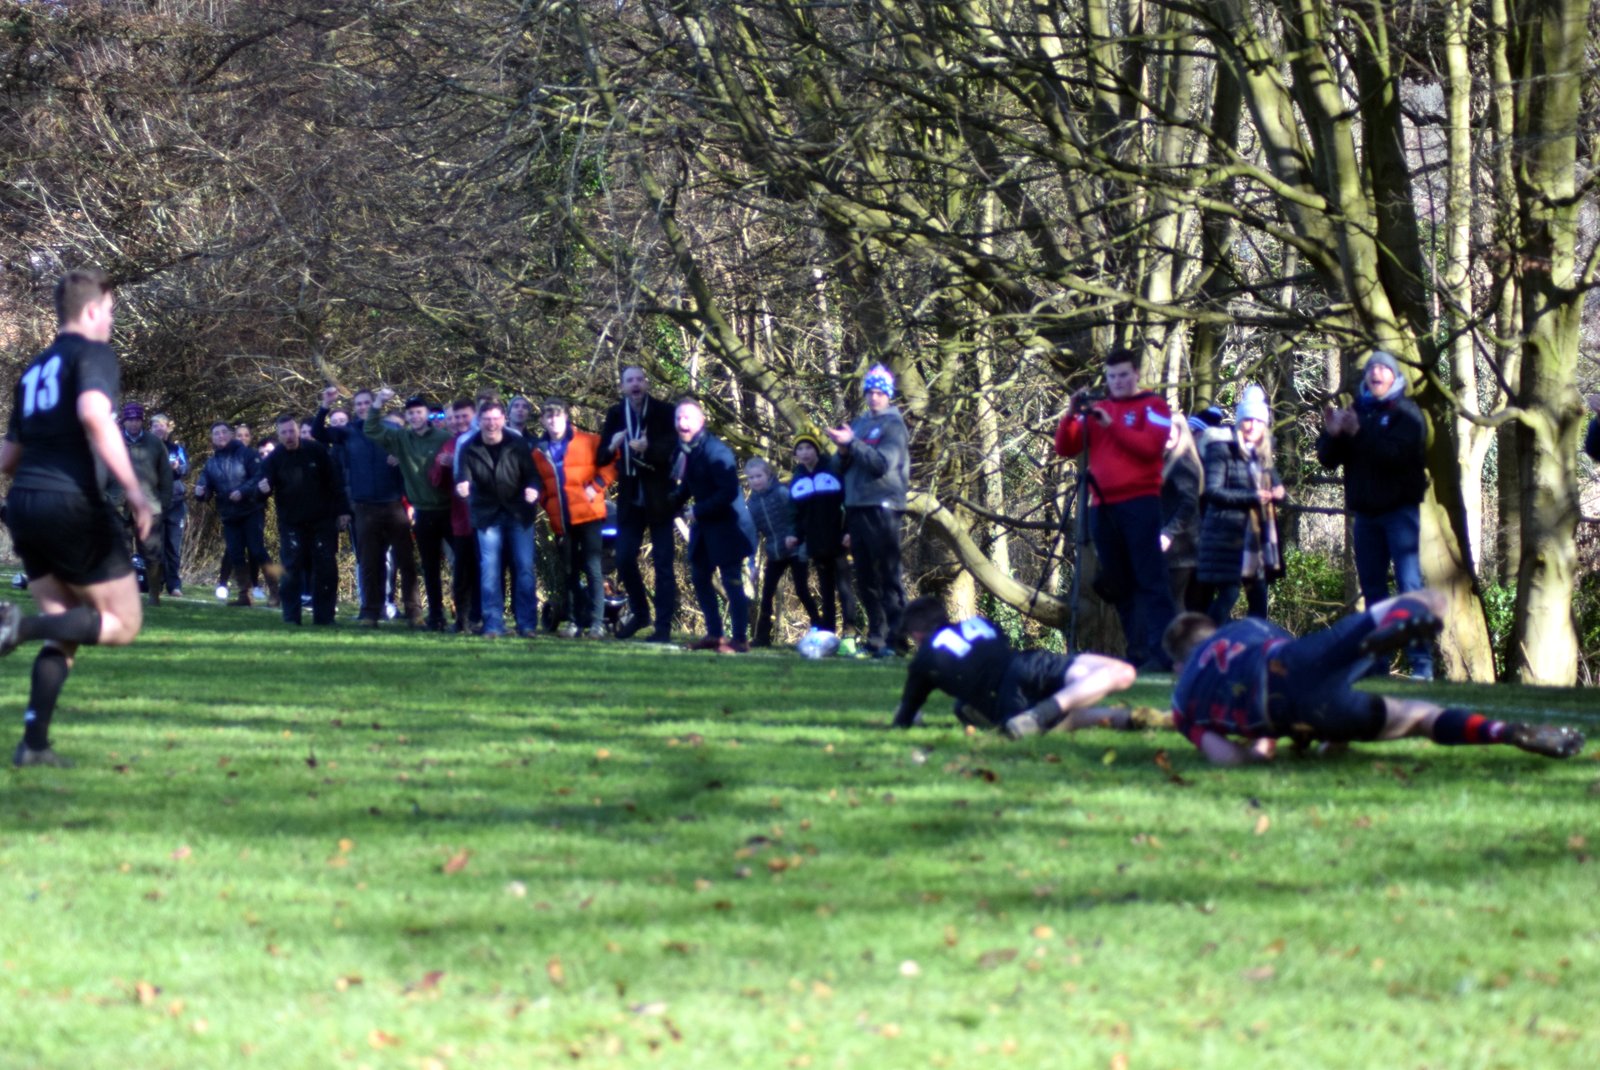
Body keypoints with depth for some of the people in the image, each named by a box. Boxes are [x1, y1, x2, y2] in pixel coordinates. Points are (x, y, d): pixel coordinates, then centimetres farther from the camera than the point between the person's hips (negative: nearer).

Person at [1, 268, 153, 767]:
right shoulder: (93, 354, -2)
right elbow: (94, 413, -22)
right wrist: (134, 490, -23)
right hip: (73, 503, -8)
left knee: (63, 634, 13)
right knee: (123, 624, 1)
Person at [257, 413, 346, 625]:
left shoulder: (317, 451, -5)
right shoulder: (274, 458, -4)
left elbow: (335, 480, 0)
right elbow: (265, 486, -7)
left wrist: (341, 511, -2)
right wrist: (263, 489, -32)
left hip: (322, 520, 0)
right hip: (291, 523, 0)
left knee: (326, 568, 0)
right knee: (292, 569, -4)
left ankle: (324, 616, 7)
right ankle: (291, 617, 0)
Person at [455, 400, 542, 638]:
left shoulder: (517, 445, -2)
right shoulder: (469, 449, -2)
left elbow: (532, 472, -3)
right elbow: (464, 478, -11)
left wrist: (533, 488, -25)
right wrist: (462, 487, -34)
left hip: (518, 514, 0)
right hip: (488, 516, 0)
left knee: (524, 568, -1)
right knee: (489, 570, -3)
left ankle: (527, 624, 3)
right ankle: (493, 624, 2)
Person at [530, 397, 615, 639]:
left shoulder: (589, 442, 1)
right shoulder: (538, 451, 11)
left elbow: (611, 462, -1)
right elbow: (537, 483, 21)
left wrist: (597, 486, -9)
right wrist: (545, 502, 8)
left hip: (588, 515, -4)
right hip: (561, 520, 4)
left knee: (592, 568, -7)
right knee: (567, 573, 8)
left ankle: (596, 622, -7)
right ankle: (573, 621, 13)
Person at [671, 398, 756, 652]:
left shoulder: (715, 450, -20)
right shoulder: (685, 450, 4)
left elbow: (728, 492, -24)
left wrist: (699, 511, -20)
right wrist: (675, 501, -3)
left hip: (727, 526, -9)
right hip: (704, 526, 9)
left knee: (731, 582, -5)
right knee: (700, 578, 13)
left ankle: (740, 639, 1)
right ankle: (715, 634, 22)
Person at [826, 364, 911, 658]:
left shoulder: (893, 425, -2)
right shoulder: (860, 423, 19)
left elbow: (882, 464, -15)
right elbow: (845, 468, 21)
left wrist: (852, 443, -20)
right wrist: (844, 452, 0)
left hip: (882, 509, -7)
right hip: (856, 509, 7)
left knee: (888, 576, -9)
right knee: (865, 581, 7)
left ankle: (895, 639, -10)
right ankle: (875, 638, 11)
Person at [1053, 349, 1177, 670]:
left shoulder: (1152, 406, 3)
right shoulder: (1096, 408, 17)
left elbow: (1151, 447, -13)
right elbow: (1064, 448, 11)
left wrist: (1112, 425, -17)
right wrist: (1072, 415, -4)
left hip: (1140, 503, -6)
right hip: (1103, 507, 6)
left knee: (1150, 579, -10)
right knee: (1119, 583, 5)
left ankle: (1162, 651, -15)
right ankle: (1137, 651, 8)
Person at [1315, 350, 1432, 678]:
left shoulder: (1406, 413, -1)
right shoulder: (1357, 411, 14)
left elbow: (1397, 453, -19)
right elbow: (1328, 458, 11)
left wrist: (1359, 433, -26)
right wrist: (1332, 434, -9)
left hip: (1400, 511, -6)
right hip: (1365, 513, 6)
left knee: (1409, 584, -12)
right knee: (1372, 588, 7)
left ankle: (1422, 662, -15)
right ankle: (1377, 660, 10)